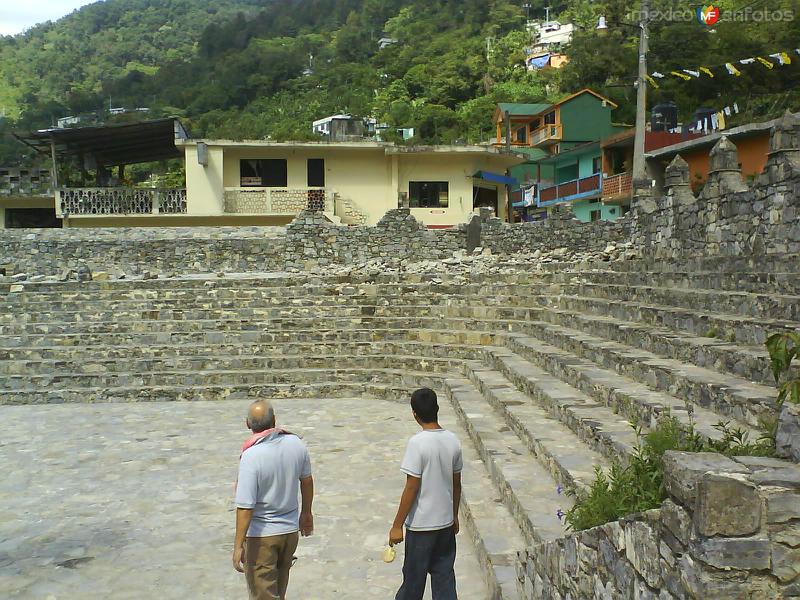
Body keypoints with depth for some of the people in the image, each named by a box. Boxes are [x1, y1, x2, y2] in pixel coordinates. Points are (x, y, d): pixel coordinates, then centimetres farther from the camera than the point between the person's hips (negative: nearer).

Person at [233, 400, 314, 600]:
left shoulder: (251, 456, -25)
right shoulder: (296, 443, -8)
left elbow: (245, 506, -24)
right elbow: (307, 480, 7)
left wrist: (238, 545, -16)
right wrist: (306, 513, 22)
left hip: (262, 534, -5)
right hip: (290, 529, 5)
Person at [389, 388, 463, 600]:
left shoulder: (417, 443, -20)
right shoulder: (453, 440, -2)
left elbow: (411, 488, -19)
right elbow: (456, 484, 7)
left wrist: (397, 526, -11)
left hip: (421, 524, -5)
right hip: (446, 521, 6)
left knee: (414, 575, 12)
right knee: (444, 575, 15)